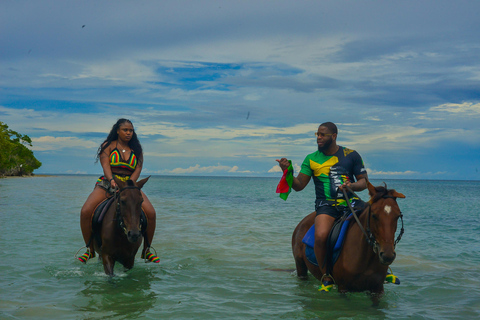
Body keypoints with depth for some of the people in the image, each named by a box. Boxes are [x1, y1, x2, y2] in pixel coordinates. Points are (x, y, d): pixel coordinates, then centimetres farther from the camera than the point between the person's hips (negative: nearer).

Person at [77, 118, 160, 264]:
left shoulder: (137, 150, 12)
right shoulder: (108, 146, 7)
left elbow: (137, 170, 0)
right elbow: (105, 166, -8)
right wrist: (112, 181, -29)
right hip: (107, 183, -1)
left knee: (151, 213, -21)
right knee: (85, 212, -24)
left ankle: (146, 250, -2)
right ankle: (90, 249, -4)